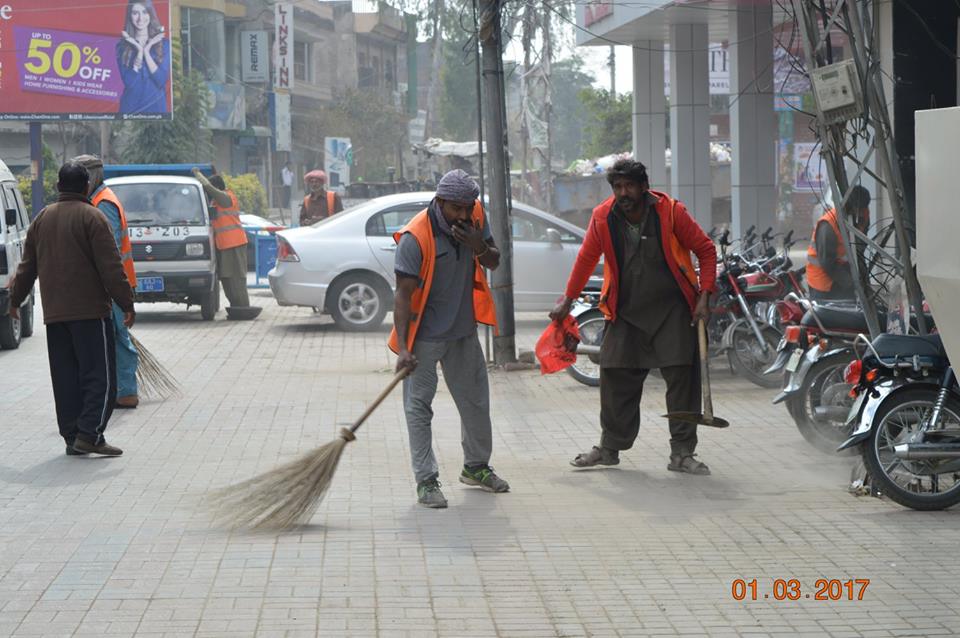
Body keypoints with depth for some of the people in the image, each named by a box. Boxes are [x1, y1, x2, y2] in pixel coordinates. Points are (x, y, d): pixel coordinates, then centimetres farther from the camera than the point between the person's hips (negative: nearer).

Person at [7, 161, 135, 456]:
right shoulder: (92, 217, -7)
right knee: (99, 376, -4)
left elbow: (28, 266, 18)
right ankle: (89, 434, -14)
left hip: (54, 312, 6)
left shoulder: (42, 219, 12)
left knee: (65, 377, 10)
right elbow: (111, 267, -12)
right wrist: (127, 303, -9)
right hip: (90, 310, -6)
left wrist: (15, 299, 29)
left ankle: (72, 437, 10)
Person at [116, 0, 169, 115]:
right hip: (130, 107, 0)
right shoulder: (123, 45, 0)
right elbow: (128, 81, -10)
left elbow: (162, 80, -9)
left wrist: (146, 52, -13)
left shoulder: (163, 43, 1)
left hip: (156, 106, 0)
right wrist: (140, 52, -15)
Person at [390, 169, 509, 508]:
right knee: (419, 406, -5)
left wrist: (480, 248, -17)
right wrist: (403, 348, -32)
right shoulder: (415, 237, -24)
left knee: (476, 400, 17)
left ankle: (476, 467, 35)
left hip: (463, 330, 7)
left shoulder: (475, 217, -4)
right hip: (425, 335, -6)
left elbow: (494, 262, 8)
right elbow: (403, 294, -25)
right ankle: (426, 481, 0)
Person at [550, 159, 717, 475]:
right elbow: (587, 258, 12)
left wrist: (704, 296, -8)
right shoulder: (603, 218, -3)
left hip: (673, 310, -2)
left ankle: (682, 453, 3)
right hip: (625, 312, 2)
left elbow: (706, 250, -2)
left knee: (682, 376, -5)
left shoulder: (671, 212, -10)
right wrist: (568, 301, 17)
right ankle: (610, 447, 19)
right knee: (615, 377, 2)